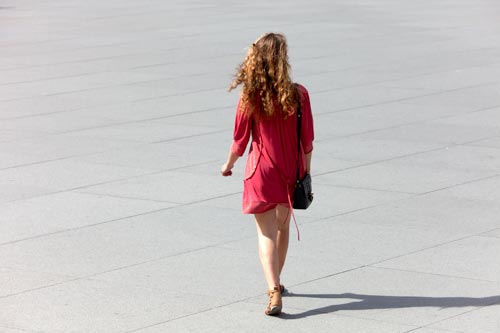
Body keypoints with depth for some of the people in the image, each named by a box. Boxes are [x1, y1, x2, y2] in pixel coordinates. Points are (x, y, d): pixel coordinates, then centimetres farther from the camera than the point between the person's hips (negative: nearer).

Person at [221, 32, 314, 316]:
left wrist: (228, 165, 13)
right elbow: (307, 140, -4)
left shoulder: (250, 97, -12)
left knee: (267, 232, -1)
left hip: (261, 171, -2)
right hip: (290, 171, 2)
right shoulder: (299, 94, -10)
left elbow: (240, 140, -5)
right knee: (283, 226, 21)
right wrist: (306, 171, 10)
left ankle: (274, 292, -18)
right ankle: (275, 282, 38)